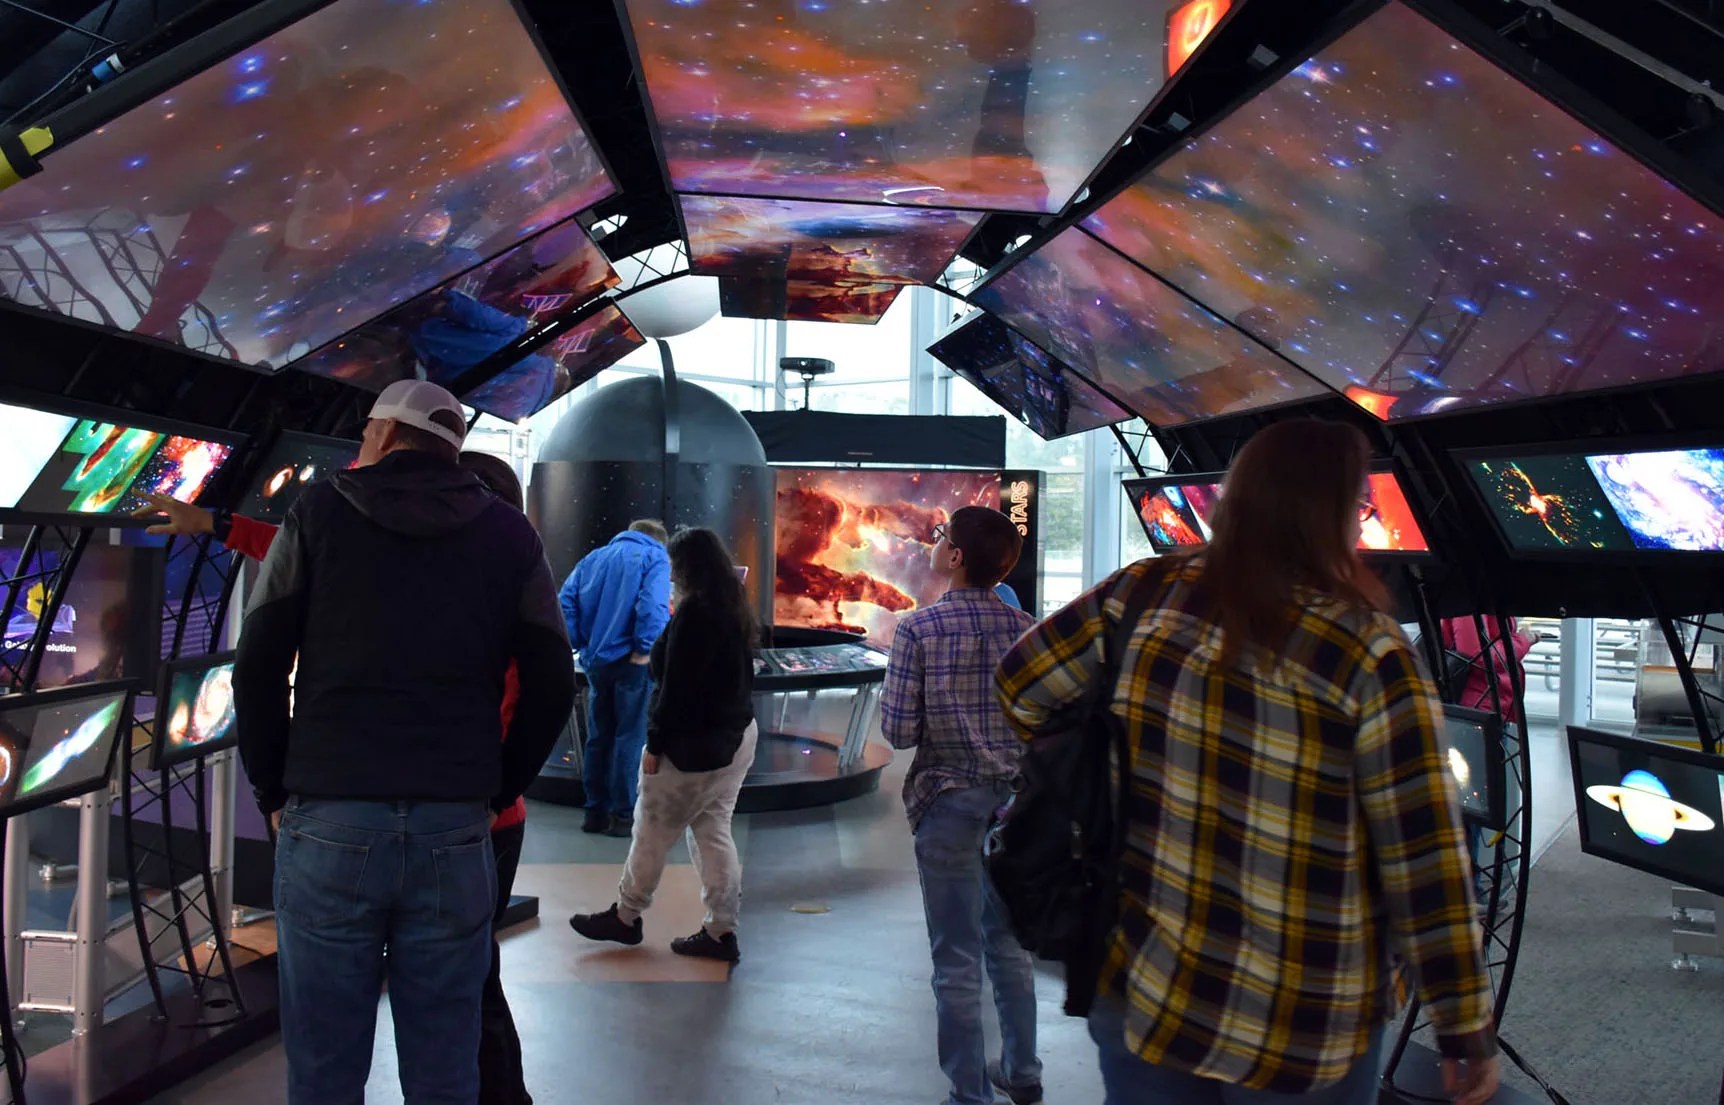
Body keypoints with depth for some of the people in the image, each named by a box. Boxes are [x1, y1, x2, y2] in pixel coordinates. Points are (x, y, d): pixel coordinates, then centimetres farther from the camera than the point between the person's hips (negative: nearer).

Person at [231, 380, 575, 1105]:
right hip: (455, 830, 1)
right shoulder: (508, 535, 8)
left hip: (327, 822, -1)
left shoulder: (320, 513, 5)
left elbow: (257, 668, 2)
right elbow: (551, 683, 6)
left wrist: (273, 793, 12)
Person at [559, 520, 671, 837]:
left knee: (598, 737, 13)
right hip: (630, 661, -5)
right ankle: (623, 815, 5)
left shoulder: (593, 558, 16)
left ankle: (596, 812, 19)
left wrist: (580, 645, 6)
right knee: (629, 738, 2)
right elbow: (653, 606, -19)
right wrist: (644, 650, -13)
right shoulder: (655, 558, -1)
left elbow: (566, 600, 6)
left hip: (596, 660, 5)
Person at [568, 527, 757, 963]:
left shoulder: (694, 612, -18)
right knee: (713, 833, 12)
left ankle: (625, 917, 22)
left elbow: (677, 687, -20)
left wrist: (655, 743, -13)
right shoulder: (735, 608, 9)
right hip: (737, 736, 9)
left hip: (695, 745, -9)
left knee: (652, 832, 7)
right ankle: (720, 931, 13)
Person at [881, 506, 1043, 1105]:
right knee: (1009, 944, 20)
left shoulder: (919, 628, -13)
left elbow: (898, 730, -14)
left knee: (958, 959, 5)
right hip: (1013, 798, 5)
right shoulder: (1025, 629, -1)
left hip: (949, 801, -4)